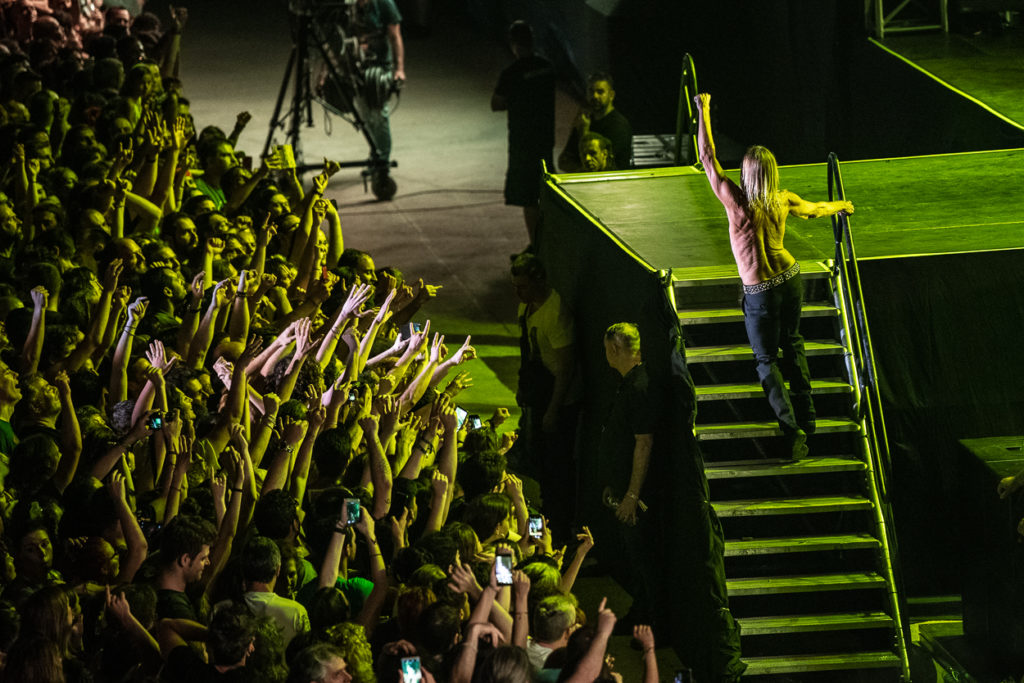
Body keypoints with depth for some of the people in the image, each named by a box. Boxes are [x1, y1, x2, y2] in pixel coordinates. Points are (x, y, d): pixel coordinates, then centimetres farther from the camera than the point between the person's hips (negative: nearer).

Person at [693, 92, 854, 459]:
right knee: (792, 343, 24)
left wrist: (703, 111, -6)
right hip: (790, 279, 5)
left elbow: (707, 157, -14)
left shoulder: (737, 202, -20)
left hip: (761, 292, -5)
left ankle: (792, 428, -9)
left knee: (766, 360, 3)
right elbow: (813, 209, 16)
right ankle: (805, 412, 30)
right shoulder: (784, 201, -5)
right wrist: (841, 207, 38)